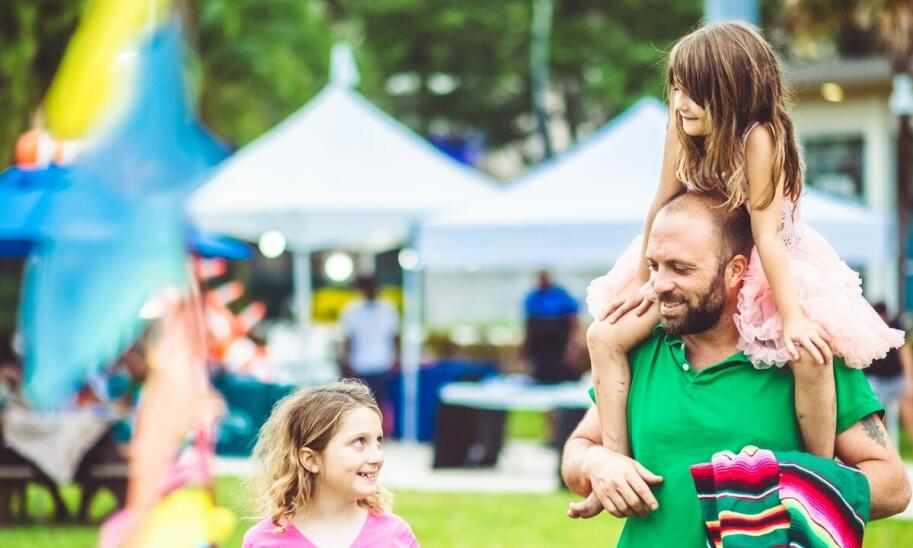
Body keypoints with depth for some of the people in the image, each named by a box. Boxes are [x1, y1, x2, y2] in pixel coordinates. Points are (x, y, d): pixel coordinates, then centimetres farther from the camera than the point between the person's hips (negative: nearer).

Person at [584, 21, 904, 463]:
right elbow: (662, 207, -4)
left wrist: (792, 316, -32)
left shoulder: (758, 137, -29)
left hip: (766, 267, -5)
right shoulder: (681, 130, -15)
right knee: (609, 339, -6)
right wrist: (642, 277, 4)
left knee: (810, 350, -28)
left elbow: (766, 231, -30)